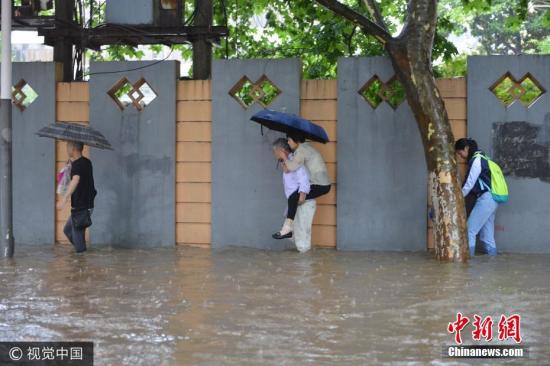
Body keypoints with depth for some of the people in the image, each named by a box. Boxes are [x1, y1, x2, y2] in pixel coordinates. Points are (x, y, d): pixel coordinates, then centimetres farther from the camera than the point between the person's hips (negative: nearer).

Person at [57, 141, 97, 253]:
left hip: (80, 208, -10)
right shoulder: (86, 162, 10)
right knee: (67, 230, 23)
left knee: (78, 238, -2)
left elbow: (76, 180, -40)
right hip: (87, 205, 10)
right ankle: (82, 252, 25)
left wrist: (64, 198, -51)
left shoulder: (77, 165, -19)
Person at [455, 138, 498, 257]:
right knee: (487, 232, 12)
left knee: (470, 229, -10)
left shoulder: (476, 160, -10)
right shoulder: (480, 159, 20)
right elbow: (472, 183, 21)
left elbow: (469, 183, -11)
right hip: (491, 200, 10)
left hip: (486, 199, -10)